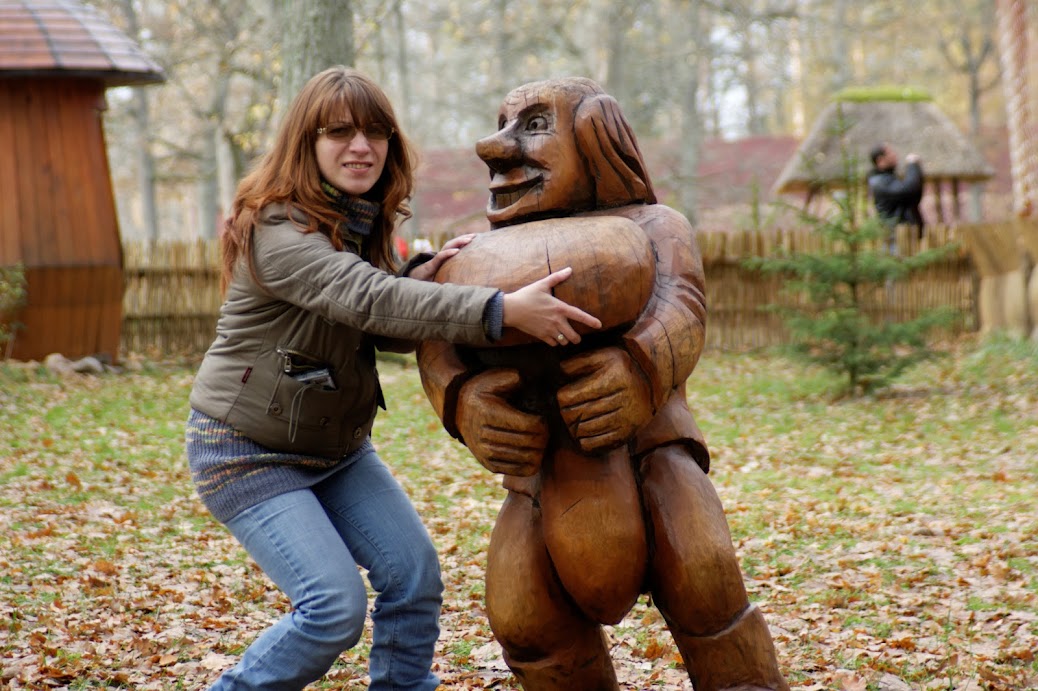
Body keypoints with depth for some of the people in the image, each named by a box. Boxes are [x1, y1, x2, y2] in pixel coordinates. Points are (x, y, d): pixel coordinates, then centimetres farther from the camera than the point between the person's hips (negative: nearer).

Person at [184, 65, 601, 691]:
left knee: (415, 574, -3)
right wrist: (501, 311, -49)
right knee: (336, 605, -16)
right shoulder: (275, 231, -25)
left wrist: (422, 282, -18)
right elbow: (367, 299, -40)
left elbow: (385, 334, 4)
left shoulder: (365, 223, 3)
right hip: (250, 452, -8)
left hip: (337, 447, 8)